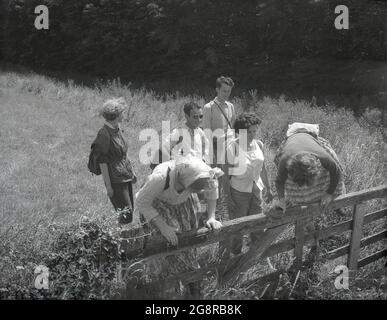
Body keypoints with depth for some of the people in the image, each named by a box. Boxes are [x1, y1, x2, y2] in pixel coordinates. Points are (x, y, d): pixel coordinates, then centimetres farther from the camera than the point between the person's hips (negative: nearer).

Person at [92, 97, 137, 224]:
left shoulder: (117, 129, 9)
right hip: (115, 179, -9)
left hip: (126, 176, 9)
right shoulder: (104, 134, -18)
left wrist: (132, 172, 22)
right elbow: (102, 161, -17)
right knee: (126, 213, -8)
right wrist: (108, 185, -16)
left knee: (130, 210, 12)